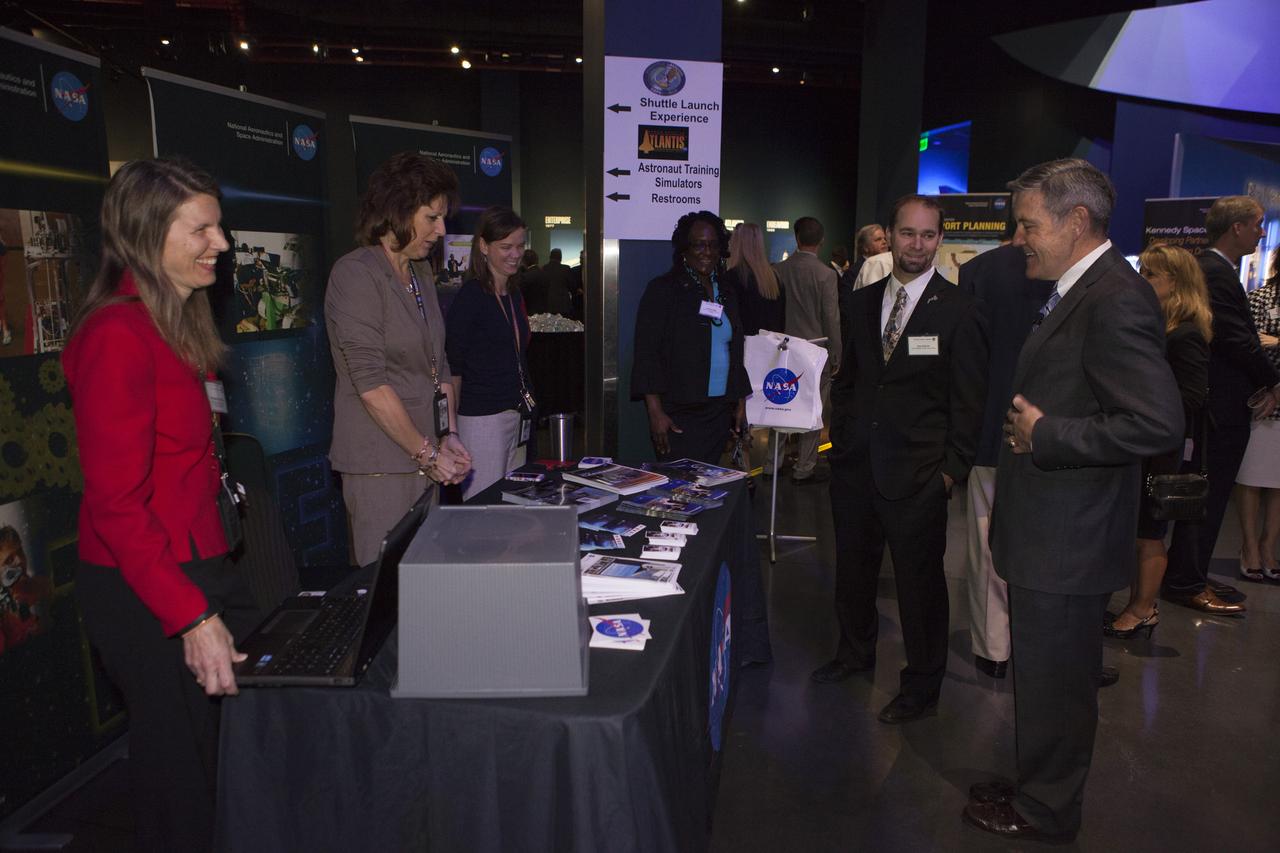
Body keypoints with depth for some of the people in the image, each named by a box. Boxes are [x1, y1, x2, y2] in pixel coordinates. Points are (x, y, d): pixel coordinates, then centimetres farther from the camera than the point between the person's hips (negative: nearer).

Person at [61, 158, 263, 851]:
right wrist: (192, 618, -22)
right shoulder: (118, 336, -17)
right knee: (182, 759, 6)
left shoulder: (177, 324, 12)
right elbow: (116, 504, -20)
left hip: (198, 568, 8)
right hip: (146, 593, -8)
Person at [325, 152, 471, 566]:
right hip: (381, 467, -8)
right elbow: (371, 382, -17)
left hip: (426, 461, 8)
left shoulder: (420, 273, 15)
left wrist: (450, 436, 6)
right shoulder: (356, 274, -11)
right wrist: (428, 453, -13)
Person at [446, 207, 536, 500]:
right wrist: (451, 429, -12)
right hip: (481, 418, -8)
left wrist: (527, 405, 15)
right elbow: (453, 366, -11)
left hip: (516, 416, 8)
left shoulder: (514, 296, 13)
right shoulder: (471, 296, -11)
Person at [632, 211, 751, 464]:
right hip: (678, 416, -5)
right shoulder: (662, 290, -4)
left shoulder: (726, 293, 14)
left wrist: (740, 404, 15)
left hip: (720, 413, 6)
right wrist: (655, 412, -16)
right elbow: (646, 354, -10)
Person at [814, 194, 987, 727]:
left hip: (917, 475, -5)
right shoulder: (863, 302, 9)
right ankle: (855, 651, 41)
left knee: (920, 582, 6)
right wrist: (841, 437, 9)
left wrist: (952, 469, -10)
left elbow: (969, 399, -7)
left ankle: (922, 685, 24)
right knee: (853, 568, 18)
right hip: (856, 463, 5)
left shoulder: (958, 311, -7)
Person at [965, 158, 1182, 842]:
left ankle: (1045, 812, 26)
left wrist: (1046, 434, -20)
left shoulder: (1115, 301, -20)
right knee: (1042, 677, 22)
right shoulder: (1077, 294, 12)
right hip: (1046, 533, 10)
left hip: (1066, 543, -10)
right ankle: (1037, 787, 39)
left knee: (1052, 683, 7)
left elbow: (1159, 423, -27)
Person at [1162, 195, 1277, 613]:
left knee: (1208, 497, 15)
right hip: (1223, 406, -10)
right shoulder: (1216, 272, -16)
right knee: (1207, 497, -2)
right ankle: (1185, 583, 6)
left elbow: (1238, 337, 14)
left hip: (1222, 405, 10)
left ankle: (1190, 576, 25)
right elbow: (1238, 339, -20)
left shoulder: (1214, 269, 16)